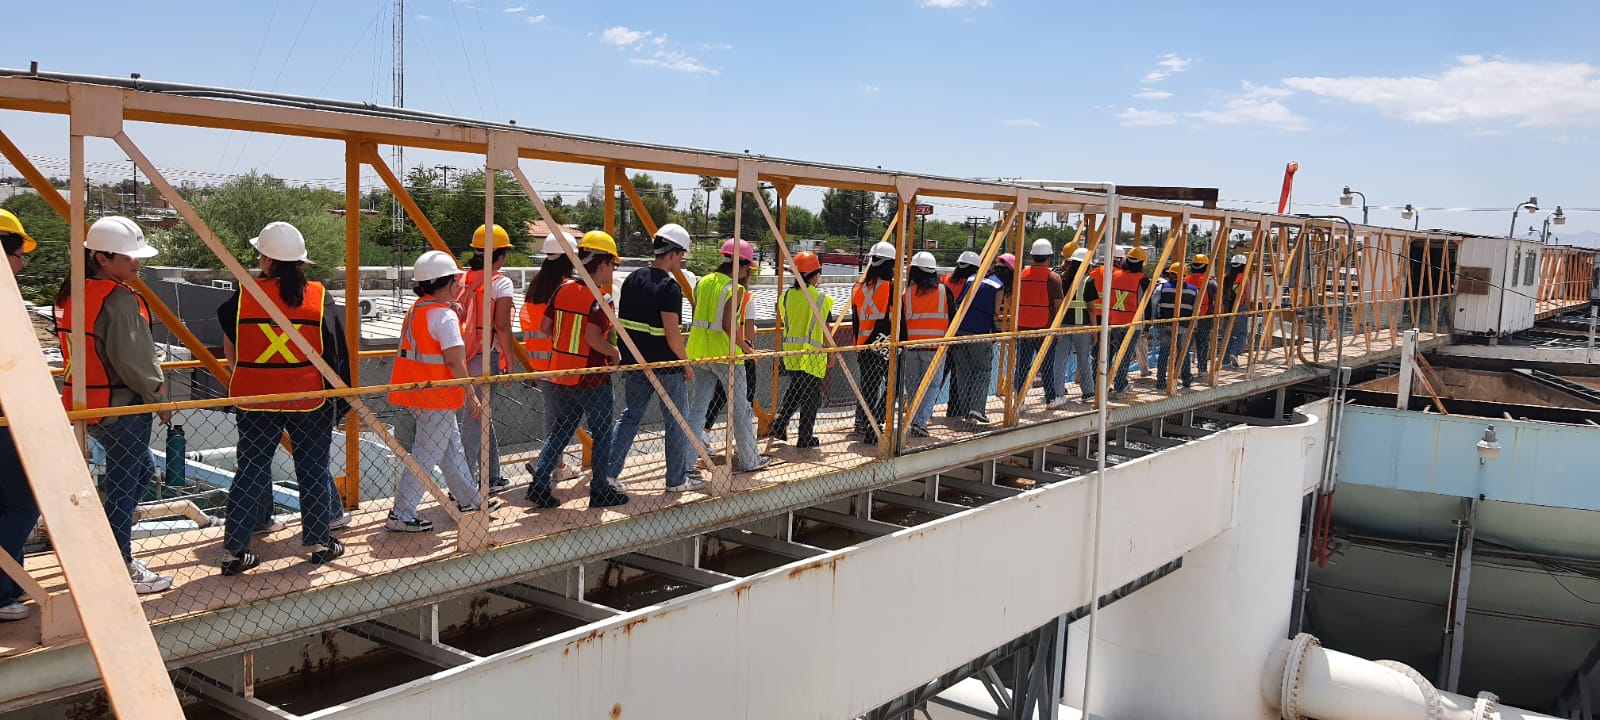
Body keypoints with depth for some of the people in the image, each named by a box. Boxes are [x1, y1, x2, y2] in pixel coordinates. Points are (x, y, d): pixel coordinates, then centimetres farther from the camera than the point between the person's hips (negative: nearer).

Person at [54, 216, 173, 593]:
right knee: (123, 484, 1)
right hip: (122, 407, -10)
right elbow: (133, 359, -21)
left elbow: (81, 350, 16)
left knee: (142, 467, 24)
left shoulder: (70, 293, 9)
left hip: (85, 403, 10)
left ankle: (112, 542, 27)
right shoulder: (119, 299, -20)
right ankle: (121, 569, 11)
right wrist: (158, 396, -8)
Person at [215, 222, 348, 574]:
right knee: (313, 470, 11)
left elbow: (229, 348, 6)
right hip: (309, 398, -1)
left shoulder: (244, 296, -5)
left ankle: (234, 549, 8)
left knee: (251, 471, 8)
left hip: (256, 399, 1)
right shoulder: (320, 297, -6)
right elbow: (336, 353, -5)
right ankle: (319, 542, 19)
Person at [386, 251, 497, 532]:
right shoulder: (445, 315, -17)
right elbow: (454, 361, -20)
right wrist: (472, 395, -14)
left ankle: (469, 500, 32)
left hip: (417, 392, 10)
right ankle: (401, 514, 2)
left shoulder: (417, 308, 12)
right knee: (426, 455, -3)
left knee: (452, 448, 20)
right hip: (436, 397, -10)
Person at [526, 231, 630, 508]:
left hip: (560, 373, 7)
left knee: (561, 428, 17)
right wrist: (614, 352, -11)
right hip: (592, 379, -6)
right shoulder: (600, 298, -17)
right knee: (602, 433, 9)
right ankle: (600, 490, 16)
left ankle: (539, 484, 11)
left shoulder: (564, 289, 3)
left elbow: (545, 327, 6)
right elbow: (593, 337, -28)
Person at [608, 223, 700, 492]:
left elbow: (622, 323, 10)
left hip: (635, 364, 7)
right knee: (676, 422, 7)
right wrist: (686, 363, -6)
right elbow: (673, 336, -20)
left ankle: (607, 474, 11)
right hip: (667, 367, -7)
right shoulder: (669, 287, -17)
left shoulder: (632, 279, 5)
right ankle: (677, 480, 16)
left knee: (630, 417, 15)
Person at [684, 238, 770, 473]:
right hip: (726, 356, -7)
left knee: (696, 409, 10)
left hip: (700, 354, 7)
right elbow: (728, 325, -22)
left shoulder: (702, 282, 9)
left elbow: (697, 316, 13)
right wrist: (748, 349, -12)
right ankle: (749, 460, 17)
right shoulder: (735, 289, -13)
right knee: (741, 410, 7)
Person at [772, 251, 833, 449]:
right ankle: (805, 438, 10)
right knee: (810, 396, 6)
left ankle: (779, 423, 10)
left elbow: (784, 323, 11)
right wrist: (832, 353, 5)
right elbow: (825, 330, -7)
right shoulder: (821, 298, -11)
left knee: (794, 389, 24)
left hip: (790, 351, 5)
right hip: (813, 354, -5)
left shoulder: (786, 296, 2)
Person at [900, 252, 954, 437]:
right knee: (933, 384, 5)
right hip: (936, 347, -1)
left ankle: (916, 420, 21)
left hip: (911, 347, 1)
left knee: (912, 384, 15)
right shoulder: (944, 291, 0)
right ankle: (920, 421, -9)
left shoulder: (906, 293, -1)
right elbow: (953, 318, 5)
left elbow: (900, 323, 0)